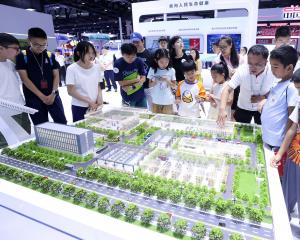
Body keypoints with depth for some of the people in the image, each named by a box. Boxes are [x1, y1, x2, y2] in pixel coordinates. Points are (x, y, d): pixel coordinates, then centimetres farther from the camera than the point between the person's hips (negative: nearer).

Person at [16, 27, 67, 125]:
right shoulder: (22, 56, -2)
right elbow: (25, 79, -8)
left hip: (52, 96, 2)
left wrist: (53, 93, -11)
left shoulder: (50, 56, 6)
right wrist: (42, 96, -13)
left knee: (62, 122, 3)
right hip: (33, 98, -2)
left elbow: (56, 76, 4)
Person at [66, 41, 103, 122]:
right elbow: (71, 91, -11)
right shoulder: (72, 69, -9)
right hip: (79, 108, -3)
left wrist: (99, 97, -6)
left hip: (95, 106, 4)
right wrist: (89, 101, -15)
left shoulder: (96, 67, 3)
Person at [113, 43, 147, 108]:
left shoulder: (139, 61, -7)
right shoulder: (118, 64, -15)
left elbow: (143, 78, -5)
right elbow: (121, 82, -13)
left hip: (140, 94, 3)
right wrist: (136, 79, -11)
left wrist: (132, 86, -22)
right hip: (128, 96, -2)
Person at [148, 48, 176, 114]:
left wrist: (167, 80, -18)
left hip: (168, 101, -1)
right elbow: (150, 85, 1)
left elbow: (174, 86, -1)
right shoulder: (152, 70, -5)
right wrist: (155, 81, -19)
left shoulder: (171, 70, -7)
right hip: (156, 101, 1)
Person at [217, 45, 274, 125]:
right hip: (243, 107, 0)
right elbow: (227, 89, -31)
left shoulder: (272, 72, -26)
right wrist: (222, 109, -44)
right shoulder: (242, 70, -27)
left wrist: (263, 97, -28)